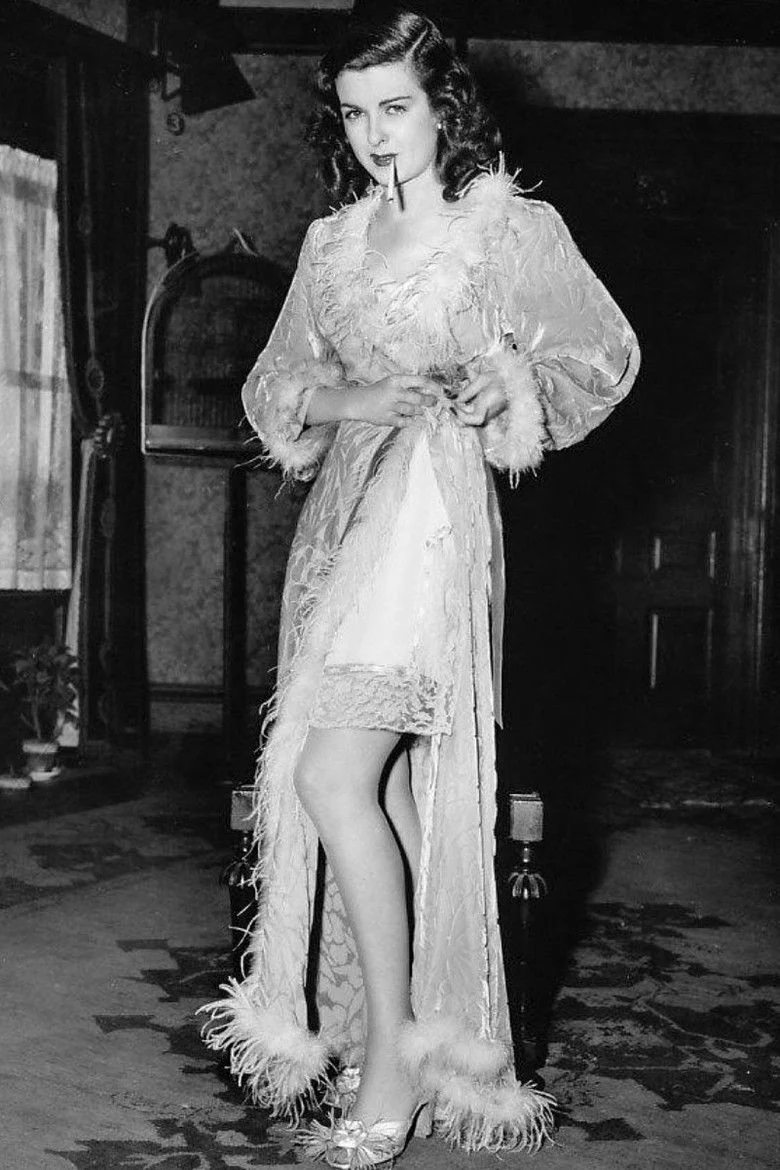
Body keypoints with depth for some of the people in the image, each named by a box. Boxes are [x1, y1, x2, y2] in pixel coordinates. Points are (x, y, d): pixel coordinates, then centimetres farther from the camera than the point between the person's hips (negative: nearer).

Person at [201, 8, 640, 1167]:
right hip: (343, 507, 6)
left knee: (334, 775, -18)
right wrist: (345, 397, -6)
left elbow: (604, 352, 7)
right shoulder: (332, 242, 17)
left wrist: (511, 388, -11)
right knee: (388, 789, 7)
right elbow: (274, 386, 15)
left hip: (429, 502, -6)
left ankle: (394, 1067, -7)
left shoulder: (508, 226, 2)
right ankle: (424, 1043, 19)